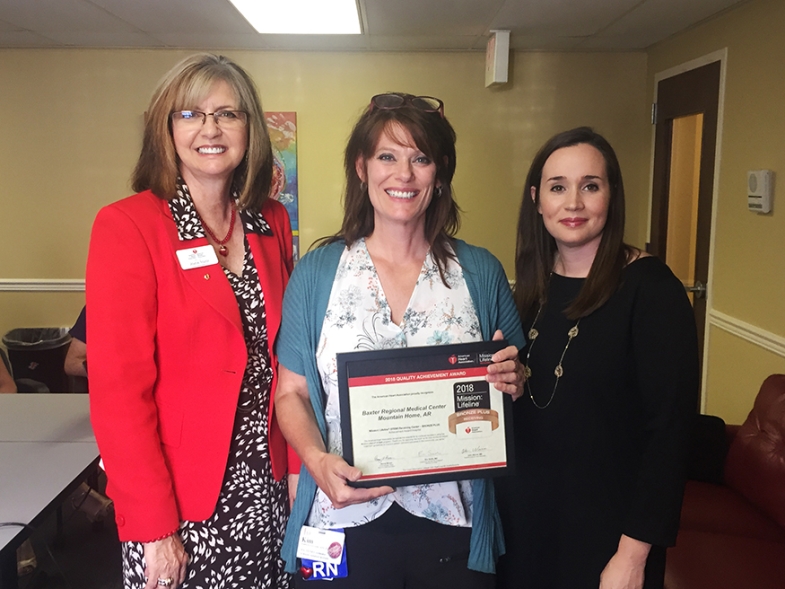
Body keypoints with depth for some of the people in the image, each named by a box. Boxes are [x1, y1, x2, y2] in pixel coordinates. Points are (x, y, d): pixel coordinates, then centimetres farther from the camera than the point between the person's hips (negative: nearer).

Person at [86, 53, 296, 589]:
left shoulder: (272, 223, 4)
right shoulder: (127, 225, -11)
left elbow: (286, 356, 9)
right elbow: (118, 388, -13)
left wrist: (300, 465, 3)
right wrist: (153, 527, -13)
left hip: (267, 491, 5)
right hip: (179, 503, -4)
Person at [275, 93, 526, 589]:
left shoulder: (481, 272, 0)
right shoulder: (317, 272, -1)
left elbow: (511, 384, 9)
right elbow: (292, 391, 1)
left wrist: (513, 381, -13)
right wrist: (317, 459, -16)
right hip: (345, 519, 0)